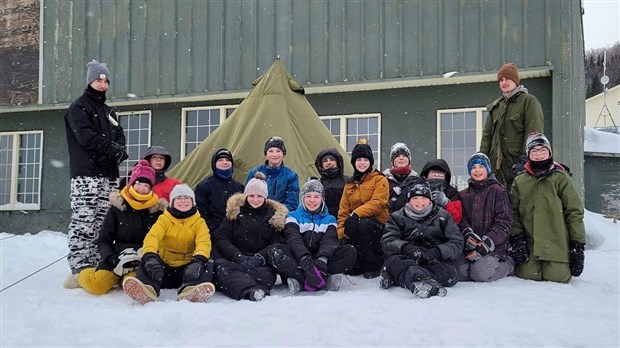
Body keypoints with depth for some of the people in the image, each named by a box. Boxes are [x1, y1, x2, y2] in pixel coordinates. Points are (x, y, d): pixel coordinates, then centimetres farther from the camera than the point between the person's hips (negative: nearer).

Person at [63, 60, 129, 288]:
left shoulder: (108, 112, 26)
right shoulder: (78, 107, 4)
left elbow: (120, 137, 17)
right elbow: (86, 137, -11)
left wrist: (119, 151, -5)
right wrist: (113, 148, -8)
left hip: (109, 175, 7)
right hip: (86, 175, -7)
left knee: (102, 222, 2)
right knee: (83, 221, -13)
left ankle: (96, 266, 5)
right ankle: (79, 270, -15)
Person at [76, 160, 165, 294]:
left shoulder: (157, 210, 8)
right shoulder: (117, 208, 8)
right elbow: (103, 241, 7)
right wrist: (113, 259, -12)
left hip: (144, 262, 0)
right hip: (117, 257, 0)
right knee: (96, 284, -27)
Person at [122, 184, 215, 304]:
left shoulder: (199, 222, 5)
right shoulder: (164, 219, 5)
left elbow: (204, 242, -15)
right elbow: (152, 236, -15)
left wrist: (199, 260, -39)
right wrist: (150, 256, -39)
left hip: (187, 269, 0)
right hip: (164, 267, 0)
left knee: (207, 262, -27)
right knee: (147, 260, -25)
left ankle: (189, 290, -56)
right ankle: (148, 287, -55)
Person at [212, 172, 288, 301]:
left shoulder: (275, 216, 15)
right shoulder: (235, 211, 17)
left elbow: (278, 243, 3)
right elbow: (220, 238, 7)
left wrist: (259, 258, -16)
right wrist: (238, 256, -12)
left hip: (262, 265, 0)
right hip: (233, 260, 0)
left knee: (266, 274, -37)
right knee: (220, 266, -37)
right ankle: (249, 290, -61)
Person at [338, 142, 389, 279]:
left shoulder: (380, 180, 0)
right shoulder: (349, 184, 16)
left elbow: (378, 203, -15)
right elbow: (343, 211, 12)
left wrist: (356, 214, -27)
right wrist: (342, 234, 0)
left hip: (376, 224, -3)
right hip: (354, 225, 3)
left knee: (364, 224, -39)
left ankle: (374, 265, -20)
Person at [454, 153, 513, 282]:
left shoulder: (499, 191, 3)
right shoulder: (464, 195, 16)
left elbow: (504, 223, -5)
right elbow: (461, 219, 4)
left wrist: (487, 243, -15)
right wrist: (468, 234, -18)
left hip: (494, 246, -3)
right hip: (469, 246, 3)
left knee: (481, 274, -24)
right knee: (459, 272, -21)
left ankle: (507, 264, 7)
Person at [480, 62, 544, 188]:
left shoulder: (529, 101, 1)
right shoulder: (495, 106, 19)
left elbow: (533, 133, -8)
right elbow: (487, 134, 18)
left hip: (517, 161, -5)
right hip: (497, 165, 6)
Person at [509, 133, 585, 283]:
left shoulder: (561, 177, 3)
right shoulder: (519, 181, 10)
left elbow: (575, 211, 0)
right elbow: (513, 211, 6)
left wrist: (578, 245, -4)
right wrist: (517, 239, -7)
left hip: (557, 243, -1)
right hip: (529, 244, 1)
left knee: (558, 276, -14)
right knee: (528, 274, -14)